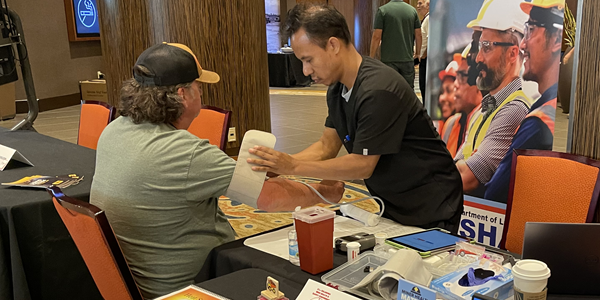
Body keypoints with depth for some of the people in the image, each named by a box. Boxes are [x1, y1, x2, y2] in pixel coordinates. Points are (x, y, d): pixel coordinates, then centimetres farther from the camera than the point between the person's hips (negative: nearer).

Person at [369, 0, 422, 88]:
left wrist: (372, 58, -2)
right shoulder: (412, 10, 4)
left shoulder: (382, 10, -5)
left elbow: (376, 36, -9)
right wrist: (418, 52, 24)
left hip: (389, 59, -3)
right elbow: (418, 35, 8)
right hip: (407, 59, 3)